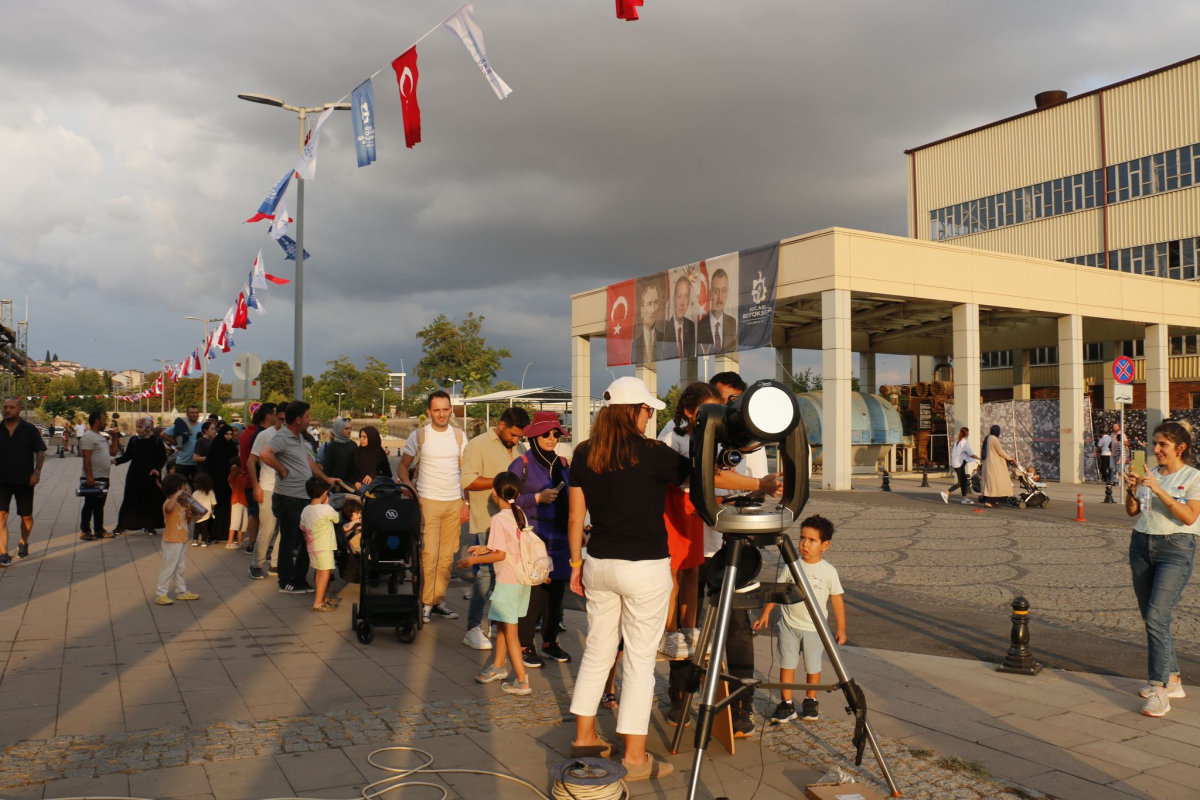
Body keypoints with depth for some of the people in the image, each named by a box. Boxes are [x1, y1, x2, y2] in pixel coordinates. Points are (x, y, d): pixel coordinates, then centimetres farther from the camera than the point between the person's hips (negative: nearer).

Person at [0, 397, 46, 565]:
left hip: (24, 481, 0)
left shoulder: (30, 429, -1)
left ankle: (23, 543, 36)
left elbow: (40, 452, -1)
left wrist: (37, 472, -13)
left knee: (26, 515, 12)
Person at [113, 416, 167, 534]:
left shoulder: (157, 441, -4)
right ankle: (122, 525, 11)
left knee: (150, 501, 5)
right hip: (134, 476, 2)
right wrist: (115, 461, -10)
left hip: (151, 476, -2)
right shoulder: (133, 440, 3)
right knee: (130, 500, 3)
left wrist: (157, 469, -14)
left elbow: (163, 458, 0)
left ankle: (149, 526, 17)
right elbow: (127, 456, 6)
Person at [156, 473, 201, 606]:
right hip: (172, 542, -10)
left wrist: (188, 513, 3)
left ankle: (182, 592, 27)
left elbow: (185, 520, 23)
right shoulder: (169, 503, -15)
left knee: (180, 568, 17)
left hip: (182, 541, 10)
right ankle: (161, 595, -1)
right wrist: (177, 494, -33)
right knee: (168, 568, -6)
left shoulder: (180, 504, 14)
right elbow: (169, 508, -42)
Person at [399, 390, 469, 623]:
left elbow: (464, 471, 11)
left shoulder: (459, 436, 8)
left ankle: (439, 601, 15)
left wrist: (466, 502, 5)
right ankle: (426, 602, 2)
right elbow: (403, 467, 7)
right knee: (429, 553, -7)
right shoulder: (418, 436, 1)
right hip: (428, 501, -3)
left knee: (447, 555, 5)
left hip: (454, 502, 3)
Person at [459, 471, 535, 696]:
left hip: (508, 580, -8)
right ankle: (498, 666, 38)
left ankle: (522, 682, 1)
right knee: (504, 624, 23)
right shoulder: (520, 514, 5)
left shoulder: (499, 519, -18)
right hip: (523, 579, 8)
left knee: (510, 631, -1)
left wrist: (474, 560, -7)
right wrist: (485, 548, 18)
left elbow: (500, 554, -19)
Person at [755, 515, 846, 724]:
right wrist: (765, 613, 2)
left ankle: (810, 702, 30)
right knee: (787, 664, 2)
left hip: (814, 628, -1)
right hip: (789, 625, 1)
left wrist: (841, 629, 0)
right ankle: (786, 704, 12)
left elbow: (837, 601, -1)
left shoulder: (829, 571, -7)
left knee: (813, 666, 11)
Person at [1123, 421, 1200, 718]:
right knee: (1150, 618, 10)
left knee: (1156, 617, -16)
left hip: (1175, 550, -6)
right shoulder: (1150, 474, 11)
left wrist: (1158, 490, -23)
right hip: (1142, 545, 6)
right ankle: (1172, 679, 24)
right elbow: (1132, 511, 10)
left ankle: (1160, 691, -12)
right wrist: (1132, 489, -8)